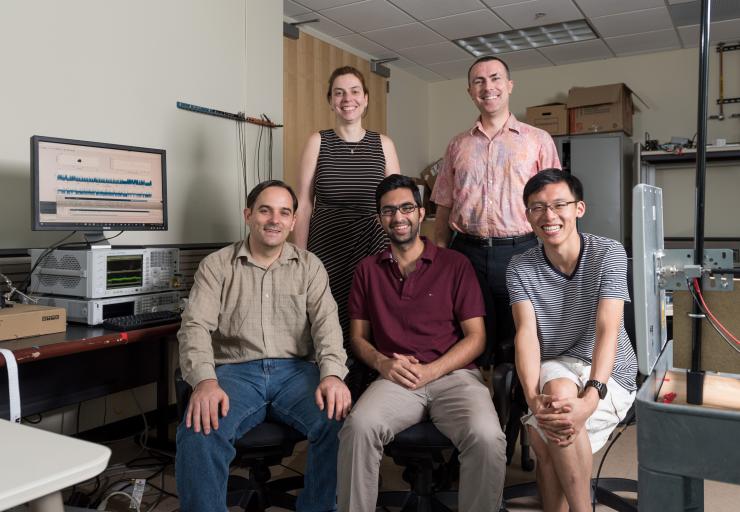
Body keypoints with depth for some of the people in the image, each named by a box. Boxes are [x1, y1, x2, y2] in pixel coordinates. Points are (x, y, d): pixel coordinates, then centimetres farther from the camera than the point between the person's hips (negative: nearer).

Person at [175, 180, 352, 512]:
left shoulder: (309, 266, 11)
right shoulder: (216, 265, 7)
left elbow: (326, 323, -1)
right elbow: (195, 326, -5)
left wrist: (332, 374, -22)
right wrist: (205, 381, -25)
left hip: (295, 371, 1)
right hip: (236, 372, -1)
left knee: (340, 422, -27)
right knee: (199, 433, -32)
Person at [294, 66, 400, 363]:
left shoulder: (383, 145, 7)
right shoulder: (318, 142, 4)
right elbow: (304, 205, 3)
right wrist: (299, 258, -2)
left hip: (373, 248, 1)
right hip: (327, 248, -1)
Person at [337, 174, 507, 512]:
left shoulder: (455, 264, 8)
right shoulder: (368, 270, 16)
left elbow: (476, 337, 4)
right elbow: (358, 336, 15)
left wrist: (430, 371, -10)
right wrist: (382, 363, -7)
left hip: (454, 374, -1)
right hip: (395, 379, 1)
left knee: (487, 438, -30)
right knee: (358, 427, -30)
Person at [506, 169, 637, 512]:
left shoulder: (608, 254, -9)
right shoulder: (520, 268, -2)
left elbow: (608, 331, -20)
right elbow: (526, 334, -14)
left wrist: (589, 399, -35)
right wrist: (534, 398, -33)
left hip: (608, 375, -2)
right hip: (556, 369, 3)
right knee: (556, 388, -33)